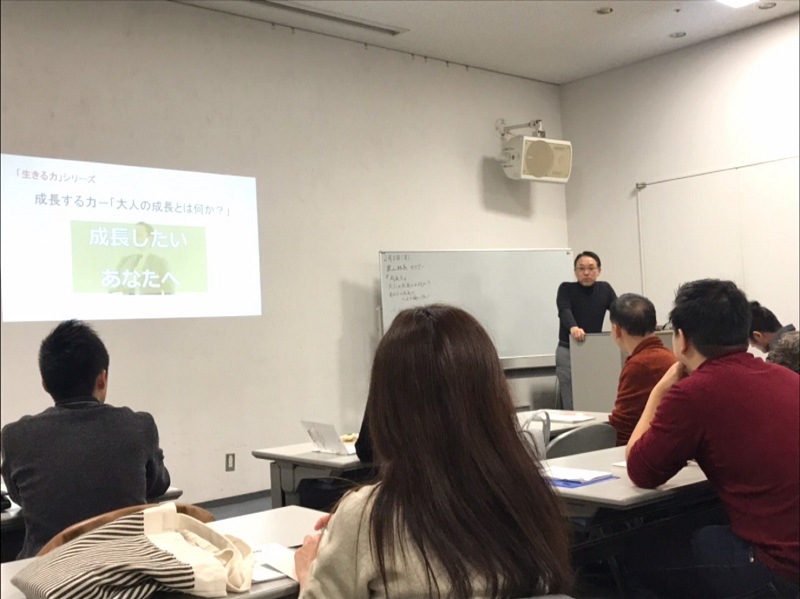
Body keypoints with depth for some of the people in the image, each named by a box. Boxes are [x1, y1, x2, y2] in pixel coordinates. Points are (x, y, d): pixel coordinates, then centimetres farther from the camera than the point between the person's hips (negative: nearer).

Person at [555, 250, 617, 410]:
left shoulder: (605, 289, 4)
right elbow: (564, 310, -26)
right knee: (572, 405, -6)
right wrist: (573, 327, -48)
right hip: (569, 352, -4)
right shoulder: (566, 289, -8)